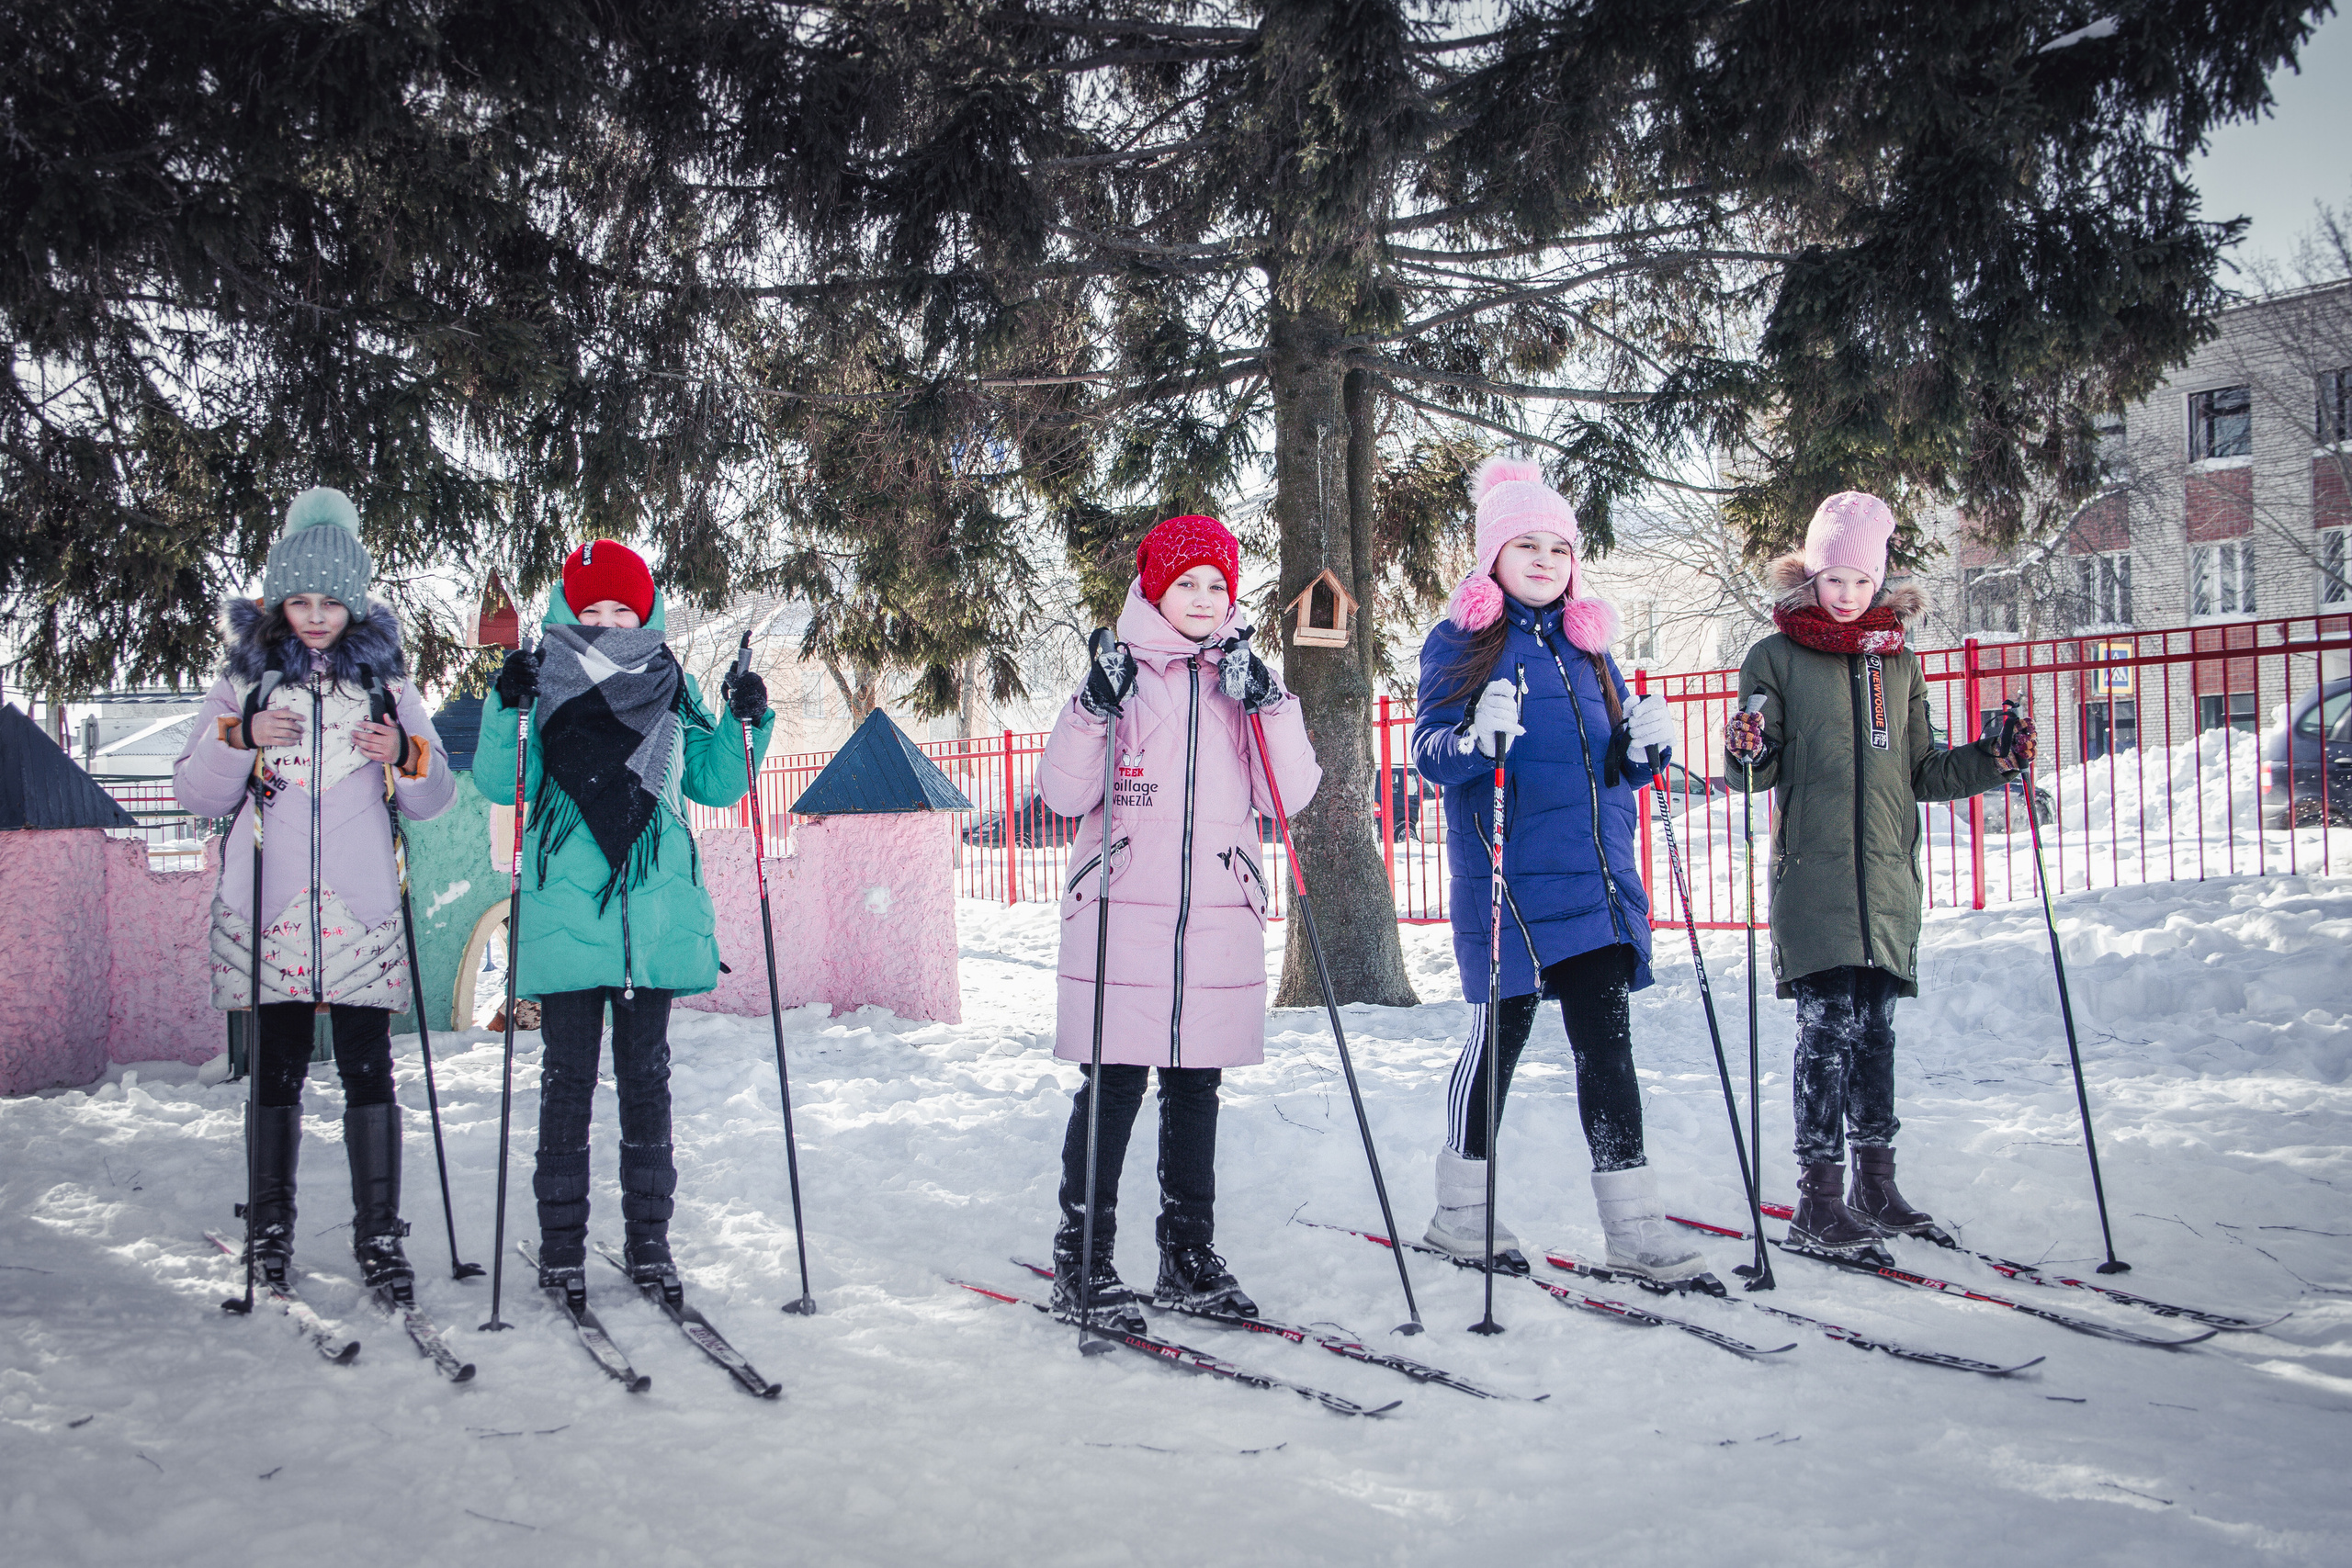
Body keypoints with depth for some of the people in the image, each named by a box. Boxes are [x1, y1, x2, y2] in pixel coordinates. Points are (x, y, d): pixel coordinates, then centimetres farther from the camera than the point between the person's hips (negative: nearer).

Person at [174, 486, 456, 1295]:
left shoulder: (385, 680, 9)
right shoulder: (245, 680, 9)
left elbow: (434, 797, 9)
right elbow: (196, 792, 7)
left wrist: (405, 756, -12)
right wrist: (238, 738, -11)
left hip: (361, 910, 0)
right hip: (266, 909, 0)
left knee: (368, 1069, -3)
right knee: (276, 1067, 5)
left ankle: (379, 1236, 2)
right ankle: (270, 1228, 17)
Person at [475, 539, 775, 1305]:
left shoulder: (670, 686, 10)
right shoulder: (542, 680, 4)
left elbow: (715, 783, 13)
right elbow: (502, 785, -5)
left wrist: (746, 723, -1)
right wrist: (509, 711, -19)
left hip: (656, 914, 2)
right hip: (564, 913, -2)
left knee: (645, 1074, 8)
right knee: (568, 1075, 2)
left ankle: (649, 1239, 15)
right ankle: (562, 1242, 10)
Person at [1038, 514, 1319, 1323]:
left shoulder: (1245, 677, 12)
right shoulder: (1121, 673, 4)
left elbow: (1290, 794, 2)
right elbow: (1063, 794, -3)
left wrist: (1267, 704, -11)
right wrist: (1093, 712, -18)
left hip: (1220, 920, 3)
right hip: (1121, 915, -3)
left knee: (1196, 1088, 9)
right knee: (1114, 1084, -4)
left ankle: (1189, 1255, 19)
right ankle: (1081, 1261, 5)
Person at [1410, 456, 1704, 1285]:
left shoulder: (1587, 642, 16)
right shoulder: (1460, 641, 0)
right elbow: (1429, 752, -8)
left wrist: (1645, 743, -2)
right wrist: (1476, 738, -29)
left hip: (1597, 881, 5)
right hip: (1508, 882, -5)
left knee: (1608, 1045, 3)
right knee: (1500, 1034, 3)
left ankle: (1634, 1226, 7)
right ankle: (1461, 1209, 20)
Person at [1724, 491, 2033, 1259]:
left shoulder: (1899, 662, 16)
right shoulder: (1776, 658, 3)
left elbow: (1921, 773, 20)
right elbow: (1760, 770, 0)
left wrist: (1992, 762, 6)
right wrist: (1748, 754, -22)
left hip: (1888, 877, 4)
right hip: (1812, 873, -4)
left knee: (1875, 1028, 8)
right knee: (1828, 1024, -9)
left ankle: (1874, 1186, 18)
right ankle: (1818, 1200, -5)